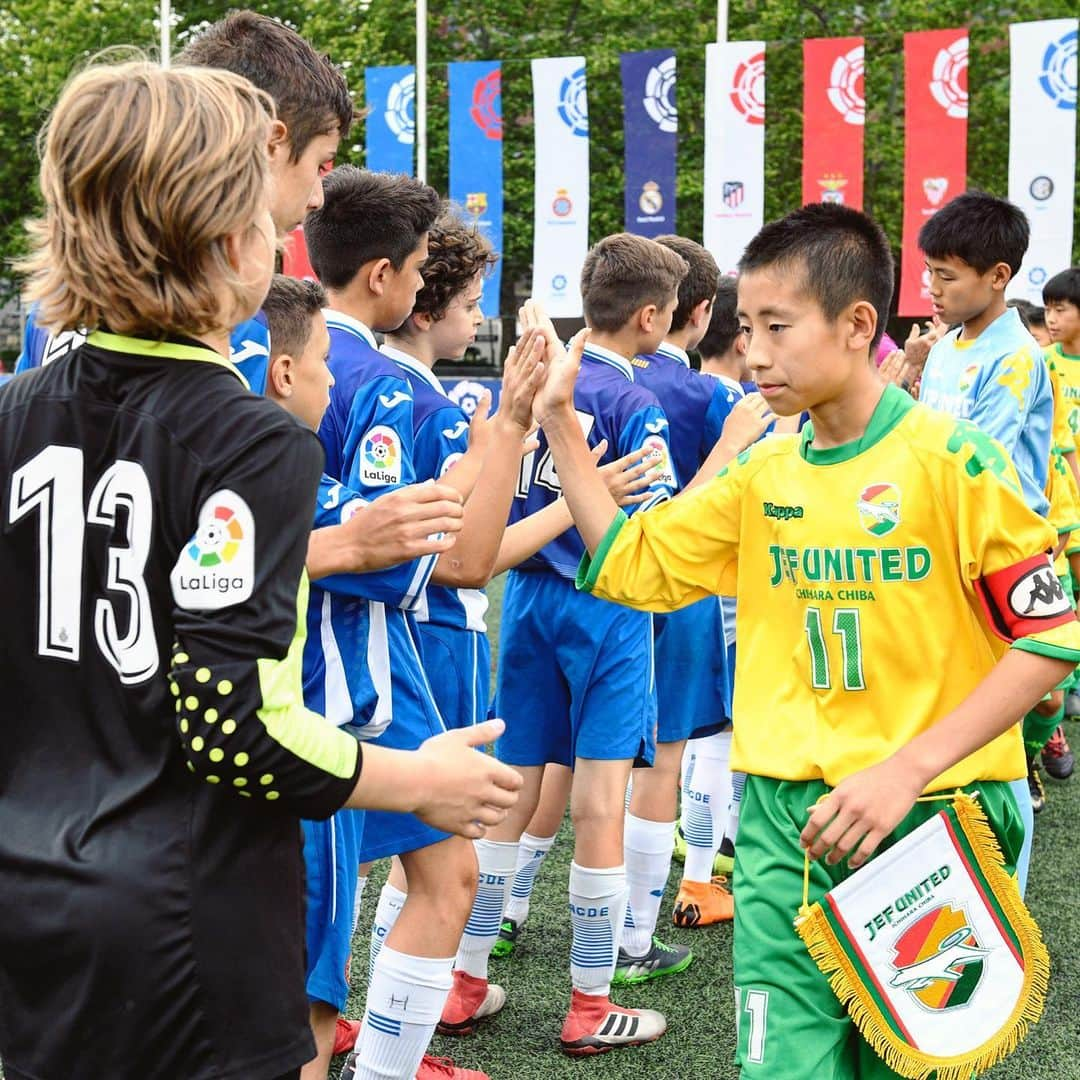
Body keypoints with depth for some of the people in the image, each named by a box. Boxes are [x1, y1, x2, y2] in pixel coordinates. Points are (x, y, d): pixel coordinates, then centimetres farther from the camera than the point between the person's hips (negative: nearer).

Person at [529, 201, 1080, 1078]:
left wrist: (907, 769, -18)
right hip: (784, 817, 4)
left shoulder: (953, 460, -10)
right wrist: (560, 423, 5)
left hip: (928, 819, -3)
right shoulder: (761, 474, 6)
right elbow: (630, 564, 11)